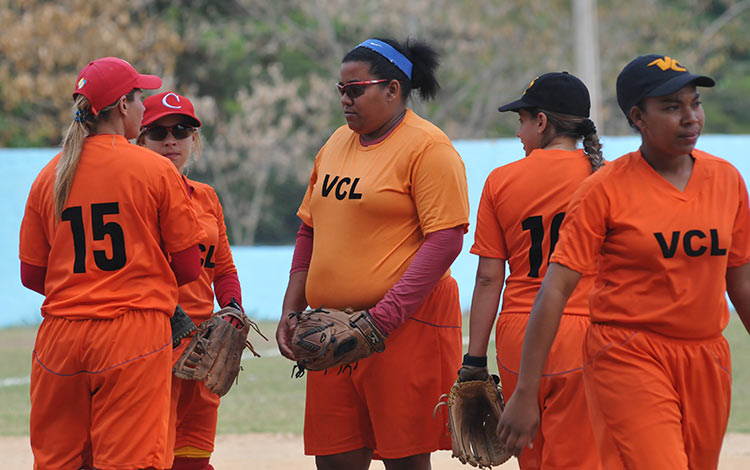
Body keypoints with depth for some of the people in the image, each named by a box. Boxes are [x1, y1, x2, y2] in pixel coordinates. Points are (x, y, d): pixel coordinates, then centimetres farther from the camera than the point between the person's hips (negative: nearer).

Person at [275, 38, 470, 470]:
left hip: (405, 322, -7)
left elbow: (445, 240, -15)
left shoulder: (427, 147, -7)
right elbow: (311, 231, 23)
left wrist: (382, 320, -21)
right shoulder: (337, 144, 16)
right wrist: (291, 311, 11)